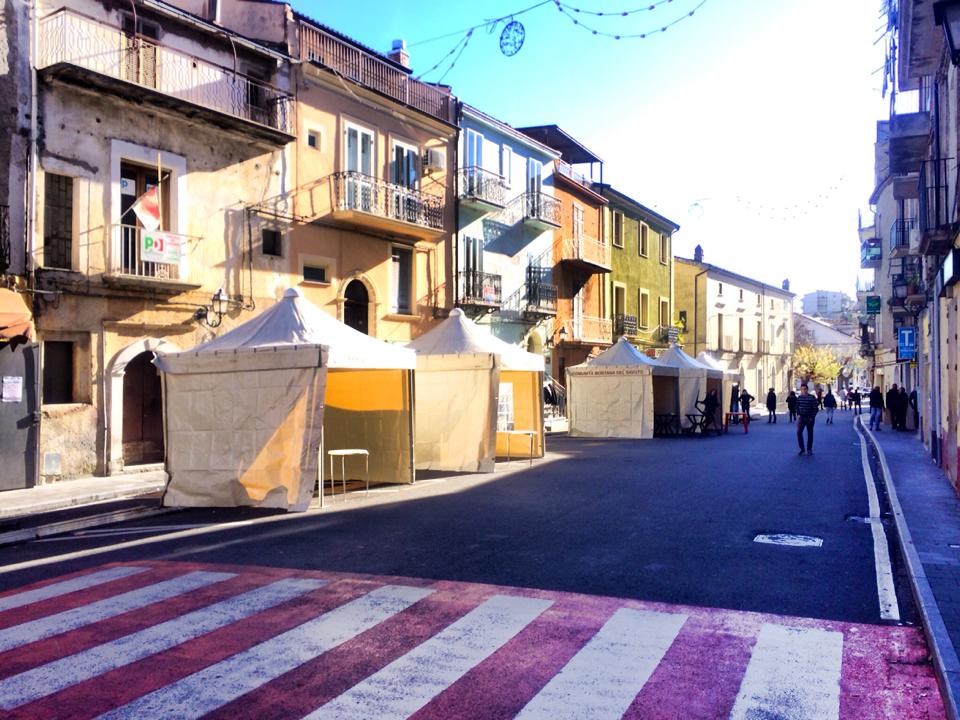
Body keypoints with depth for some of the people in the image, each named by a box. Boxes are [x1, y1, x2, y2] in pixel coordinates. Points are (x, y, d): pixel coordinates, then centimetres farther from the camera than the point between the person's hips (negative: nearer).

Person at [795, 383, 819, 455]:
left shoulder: (812, 398, -9)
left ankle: (809, 449, 18)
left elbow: (815, 408, -9)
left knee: (810, 434, 7)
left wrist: (812, 417, -13)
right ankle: (802, 448, 2)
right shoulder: (799, 397, 3)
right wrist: (798, 414, 2)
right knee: (799, 432, -8)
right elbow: (797, 407, 14)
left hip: (809, 418, -3)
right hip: (801, 417, 3)